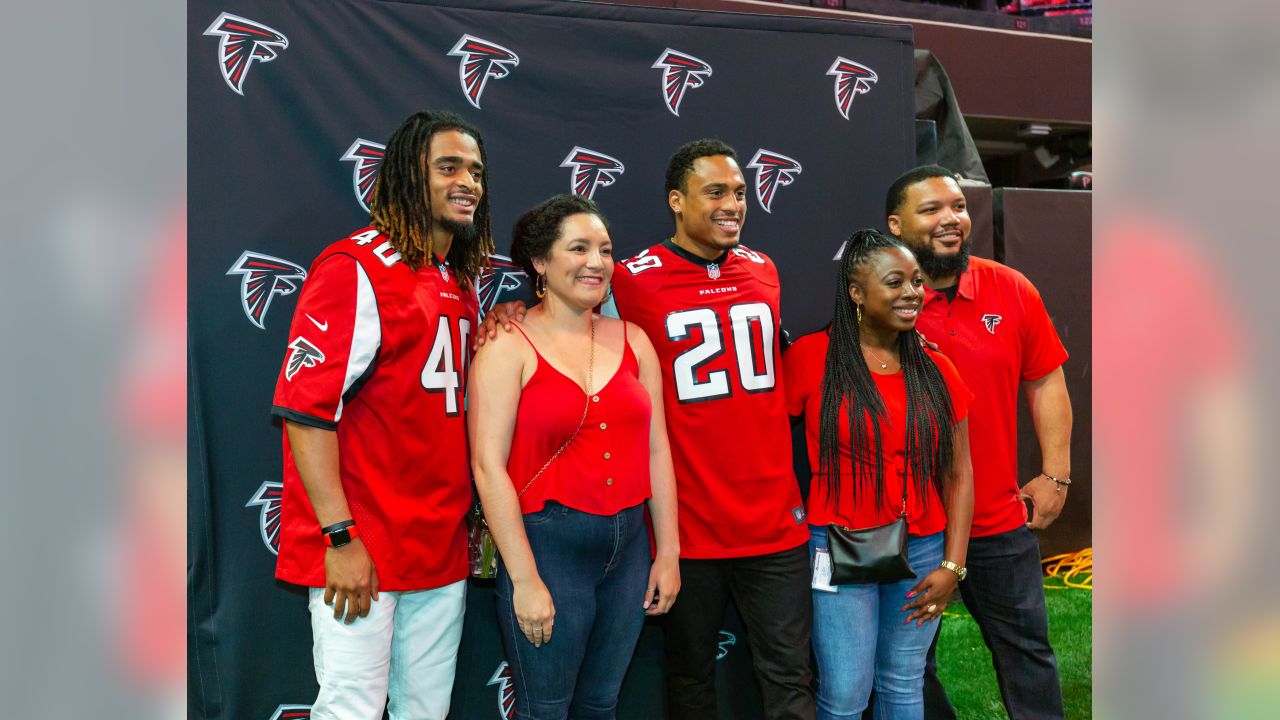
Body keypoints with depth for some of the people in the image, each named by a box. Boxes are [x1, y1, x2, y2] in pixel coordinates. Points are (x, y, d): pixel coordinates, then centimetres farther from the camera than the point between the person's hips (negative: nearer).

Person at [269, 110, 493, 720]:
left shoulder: (461, 283, 14)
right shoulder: (355, 269, -10)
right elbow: (304, 406, -16)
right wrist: (340, 537, -19)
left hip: (442, 549, 8)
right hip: (360, 552, -7)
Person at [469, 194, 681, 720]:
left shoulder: (632, 340, 7)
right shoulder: (509, 347, -8)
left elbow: (656, 450, 8)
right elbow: (489, 466, -13)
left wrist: (668, 552, 6)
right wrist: (525, 579, -15)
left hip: (629, 545, 5)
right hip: (547, 544, -5)